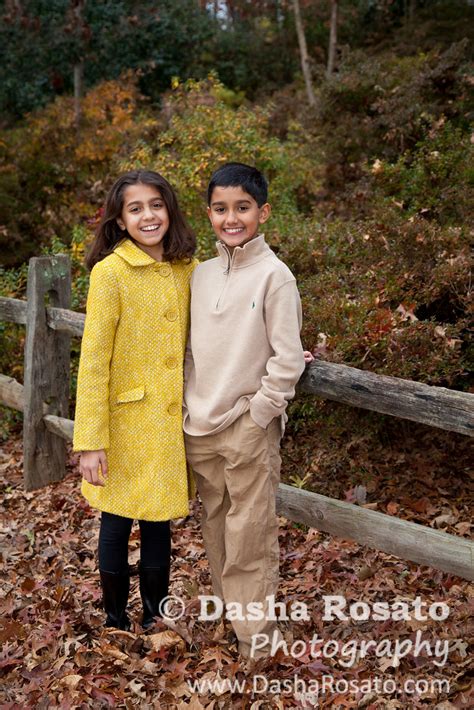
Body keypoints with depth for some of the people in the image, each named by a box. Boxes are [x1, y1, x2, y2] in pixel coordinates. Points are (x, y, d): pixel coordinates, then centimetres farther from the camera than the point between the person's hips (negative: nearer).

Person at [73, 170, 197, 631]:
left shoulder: (186, 268, 3)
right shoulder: (110, 272, -14)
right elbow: (93, 361, -14)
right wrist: (90, 442, -16)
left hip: (171, 419, 5)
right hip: (126, 420, -4)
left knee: (158, 523, 15)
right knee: (117, 524, 10)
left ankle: (154, 620, 33)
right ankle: (116, 624, 30)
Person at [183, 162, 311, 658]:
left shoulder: (274, 276, -10)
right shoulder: (201, 274, 7)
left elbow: (288, 360, -11)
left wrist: (256, 414, -10)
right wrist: (192, 406, 7)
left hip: (249, 429, -6)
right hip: (199, 428, 6)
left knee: (249, 535, 0)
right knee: (214, 528, 16)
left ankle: (255, 639, 14)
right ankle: (224, 611, 34)